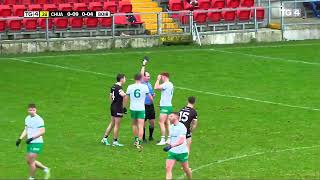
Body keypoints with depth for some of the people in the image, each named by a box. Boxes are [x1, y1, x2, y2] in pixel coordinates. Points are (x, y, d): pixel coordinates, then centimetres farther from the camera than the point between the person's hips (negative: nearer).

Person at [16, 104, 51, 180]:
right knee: (29, 161, 13)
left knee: (31, 161, -7)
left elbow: (42, 131, -22)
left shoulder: (39, 119, -16)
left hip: (37, 143, -9)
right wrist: (20, 139, 7)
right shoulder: (27, 118, 10)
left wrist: (32, 138, -27)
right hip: (30, 143, 9)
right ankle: (45, 169, 29)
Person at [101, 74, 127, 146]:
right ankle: (115, 142, 7)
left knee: (112, 123, 18)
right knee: (117, 125, 0)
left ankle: (105, 138, 21)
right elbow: (123, 94, -40)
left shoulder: (113, 86, 9)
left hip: (113, 107, 9)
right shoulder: (119, 87, -19)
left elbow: (110, 96, 20)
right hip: (118, 108, -9)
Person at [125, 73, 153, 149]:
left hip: (133, 108, 3)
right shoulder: (145, 87, -6)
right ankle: (139, 143, -14)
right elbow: (150, 97, 8)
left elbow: (126, 98, 4)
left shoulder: (130, 87, -3)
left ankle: (136, 140, 32)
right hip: (141, 109, -3)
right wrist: (152, 100, 30)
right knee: (141, 126, -5)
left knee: (134, 124, 22)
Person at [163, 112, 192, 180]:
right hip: (172, 152, 6)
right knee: (168, 168, -11)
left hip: (182, 152, -6)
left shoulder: (182, 127, -17)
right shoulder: (171, 126, 7)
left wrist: (171, 146, -38)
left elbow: (181, 141, -28)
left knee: (186, 169, 11)